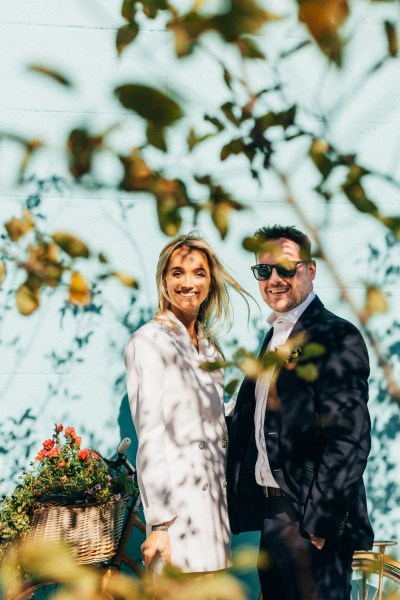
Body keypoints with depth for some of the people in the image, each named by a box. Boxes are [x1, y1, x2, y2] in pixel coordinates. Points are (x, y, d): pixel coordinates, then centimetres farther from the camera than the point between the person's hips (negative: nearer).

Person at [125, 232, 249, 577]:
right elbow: (150, 436, -13)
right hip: (179, 508, -7)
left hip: (214, 506, 7)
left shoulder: (209, 349, 14)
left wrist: (227, 504, 14)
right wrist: (159, 523, -17)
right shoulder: (149, 341, -7)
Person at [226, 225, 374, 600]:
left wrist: (321, 519, -21)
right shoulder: (274, 337, 15)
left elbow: (351, 438, -19)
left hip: (311, 516, -8)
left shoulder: (337, 337, -13)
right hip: (271, 512, 9)